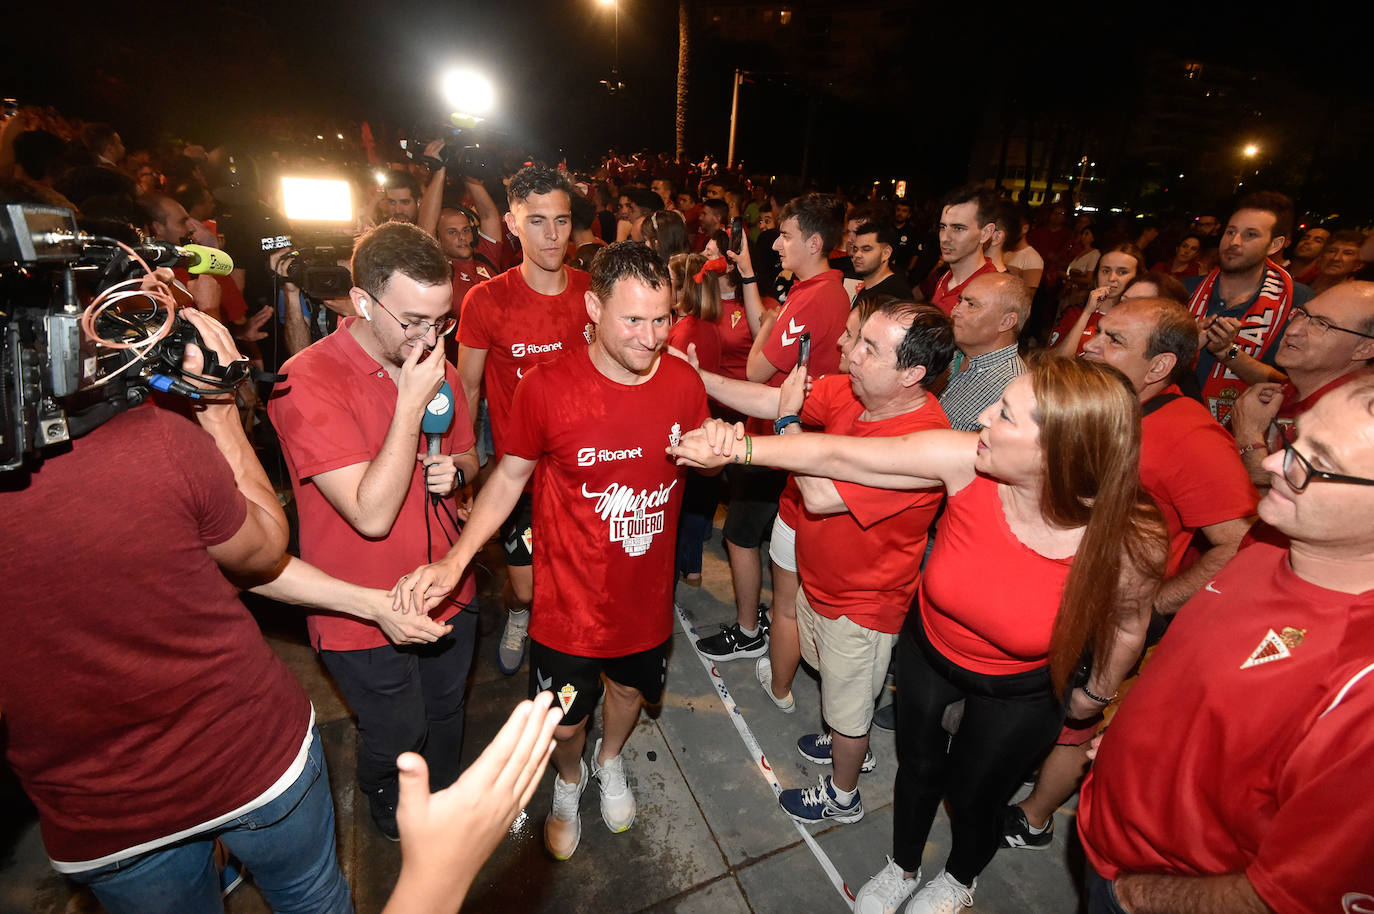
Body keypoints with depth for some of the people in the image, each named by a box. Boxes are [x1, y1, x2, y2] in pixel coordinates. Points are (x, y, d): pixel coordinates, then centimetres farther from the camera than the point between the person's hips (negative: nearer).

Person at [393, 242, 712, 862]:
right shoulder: (547, 387, -21)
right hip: (571, 601, -2)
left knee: (631, 686, 28)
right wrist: (454, 561, -18)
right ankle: (568, 780, 56)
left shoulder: (683, 382, -11)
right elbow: (511, 475, -8)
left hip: (646, 594, 3)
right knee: (565, 721, 17)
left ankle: (609, 762, 63)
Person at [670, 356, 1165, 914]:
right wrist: (737, 447, -34)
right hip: (929, 645, 2)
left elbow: (1127, 623, -10)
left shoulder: (1129, 545, -32)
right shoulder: (965, 461, -32)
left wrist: (1095, 694, 6)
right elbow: (837, 455, -29)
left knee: (973, 794, 22)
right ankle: (903, 869, 60)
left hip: (1022, 691, -1)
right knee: (917, 767, 25)